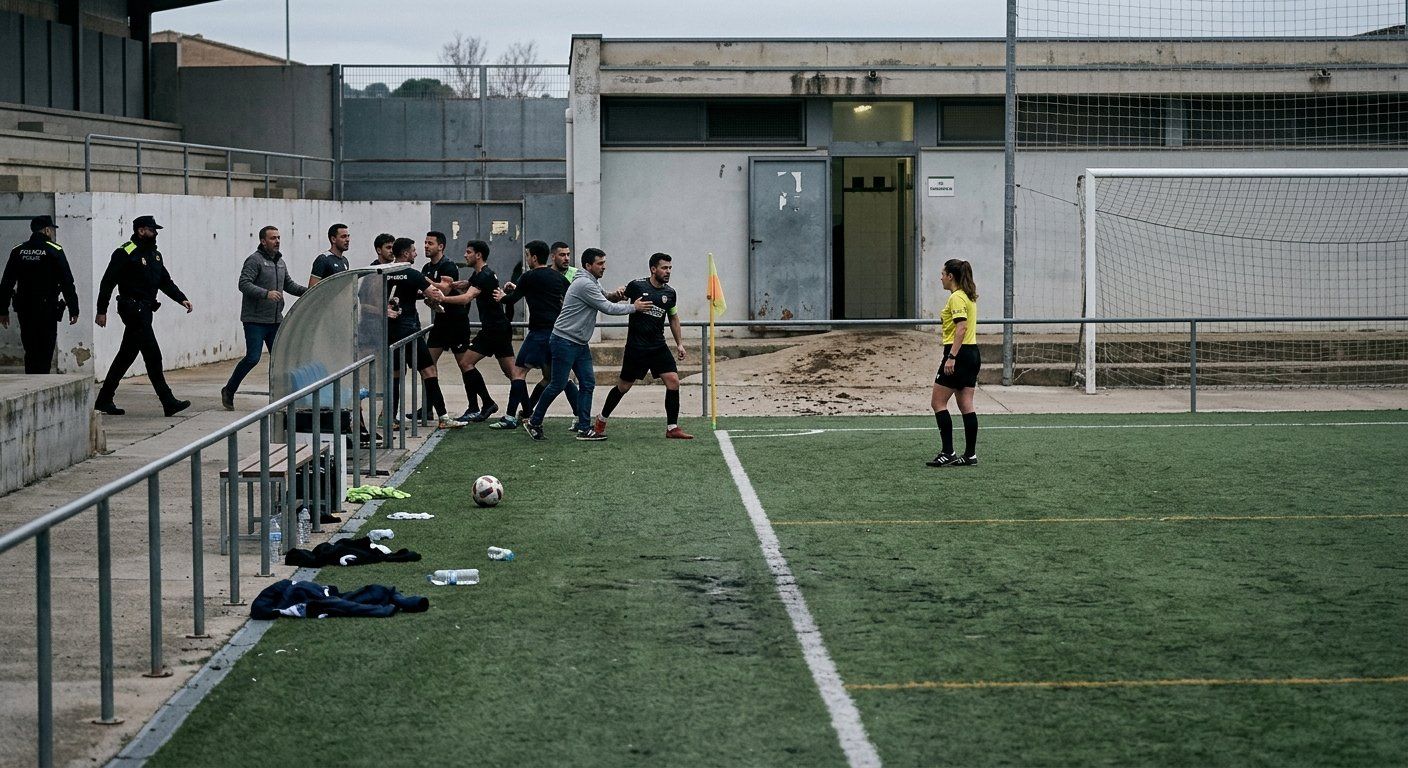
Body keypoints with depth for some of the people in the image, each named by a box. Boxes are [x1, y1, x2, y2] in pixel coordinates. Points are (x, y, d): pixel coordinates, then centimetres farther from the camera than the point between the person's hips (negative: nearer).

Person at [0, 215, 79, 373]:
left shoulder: (18, 251, 8)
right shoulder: (54, 251, -6)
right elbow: (67, 283, -8)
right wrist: (73, 310, -3)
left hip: (24, 309, 5)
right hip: (47, 310, -5)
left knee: (30, 352, 14)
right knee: (44, 354, -2)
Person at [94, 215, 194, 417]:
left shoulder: (154, 254, 17)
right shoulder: (125, 253, -10)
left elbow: (165, 282, 19)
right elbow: (107, 282, -10)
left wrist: (181, 299, 4)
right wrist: (101, 311, -11)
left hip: (145, 310, 9)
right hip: (133, 310, -9)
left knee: (126, 356, 13)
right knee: (153, 355, -10)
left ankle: (104, 400, 21)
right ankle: (168, 402, -9)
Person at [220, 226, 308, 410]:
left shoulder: (280, 262, 16)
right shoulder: (254, 260, -10)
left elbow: (289, 284, 24)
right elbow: (244, 284, -19)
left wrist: (306, 290, 7)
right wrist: (266, 293, -31)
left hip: (275, 321, 8)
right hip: (255, 320, -8)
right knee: (252, 358, -9)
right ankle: (228, 391, 7)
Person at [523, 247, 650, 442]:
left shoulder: (593, 282, 13)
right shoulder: (584, 284, -19)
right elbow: (607, 308, -18)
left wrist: (613, 296, -3)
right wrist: (633, 307, -8)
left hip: (580, 343, 10)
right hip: (564, 341, -10)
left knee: (588, 383, 3)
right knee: (558, 385, -5)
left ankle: (584, 429, 3)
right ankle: (534, 423, 9)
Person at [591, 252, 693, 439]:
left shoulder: (670, 293, 6)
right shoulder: (637, 286, -7)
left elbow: (673, 318, 19)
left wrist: (679, 343, 15)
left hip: (658, 347, 4)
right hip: (636, 346, -4)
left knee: (673, 381, -10)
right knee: (624, 386, 5)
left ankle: (672, 428, -1)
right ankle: (601, 419, 27)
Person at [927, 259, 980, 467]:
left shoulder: (956, 298, -13)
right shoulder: (969, 296, 16)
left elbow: (961, 328, -22)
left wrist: (951, 357, -24)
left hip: (959, 353, -9)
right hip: (972, 352, 9)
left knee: (938, 402, -3)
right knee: (966, 406, 8)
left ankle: (947, 453, -6)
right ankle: (970, 454, 7)